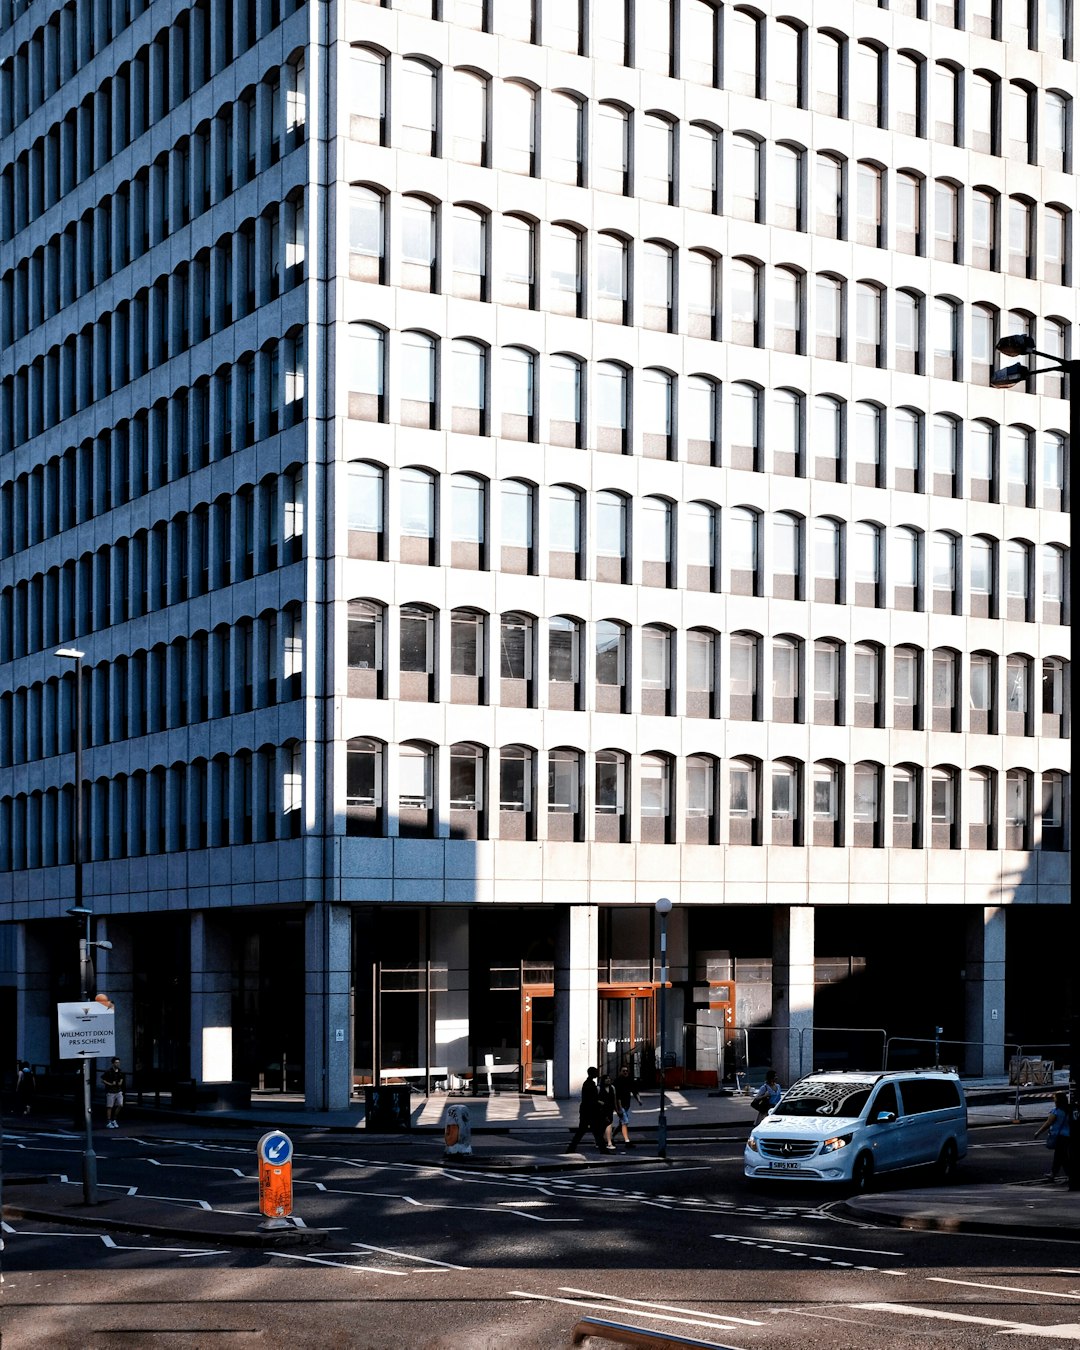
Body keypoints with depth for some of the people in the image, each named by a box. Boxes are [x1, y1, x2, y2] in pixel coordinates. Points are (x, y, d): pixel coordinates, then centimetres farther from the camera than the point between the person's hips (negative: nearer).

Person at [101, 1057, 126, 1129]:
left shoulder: (120, 1071, 6)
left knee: (120, 1105, -4)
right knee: (110, 1107, 0)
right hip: (110, 1092, -5)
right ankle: (109, 1122, 7)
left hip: (119, 1091, 5)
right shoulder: (108, 1071, -10)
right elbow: (102, 1080, -7)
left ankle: (114, 1120, 14)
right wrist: (110, 1084, -17)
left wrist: (121, 1082, 2)